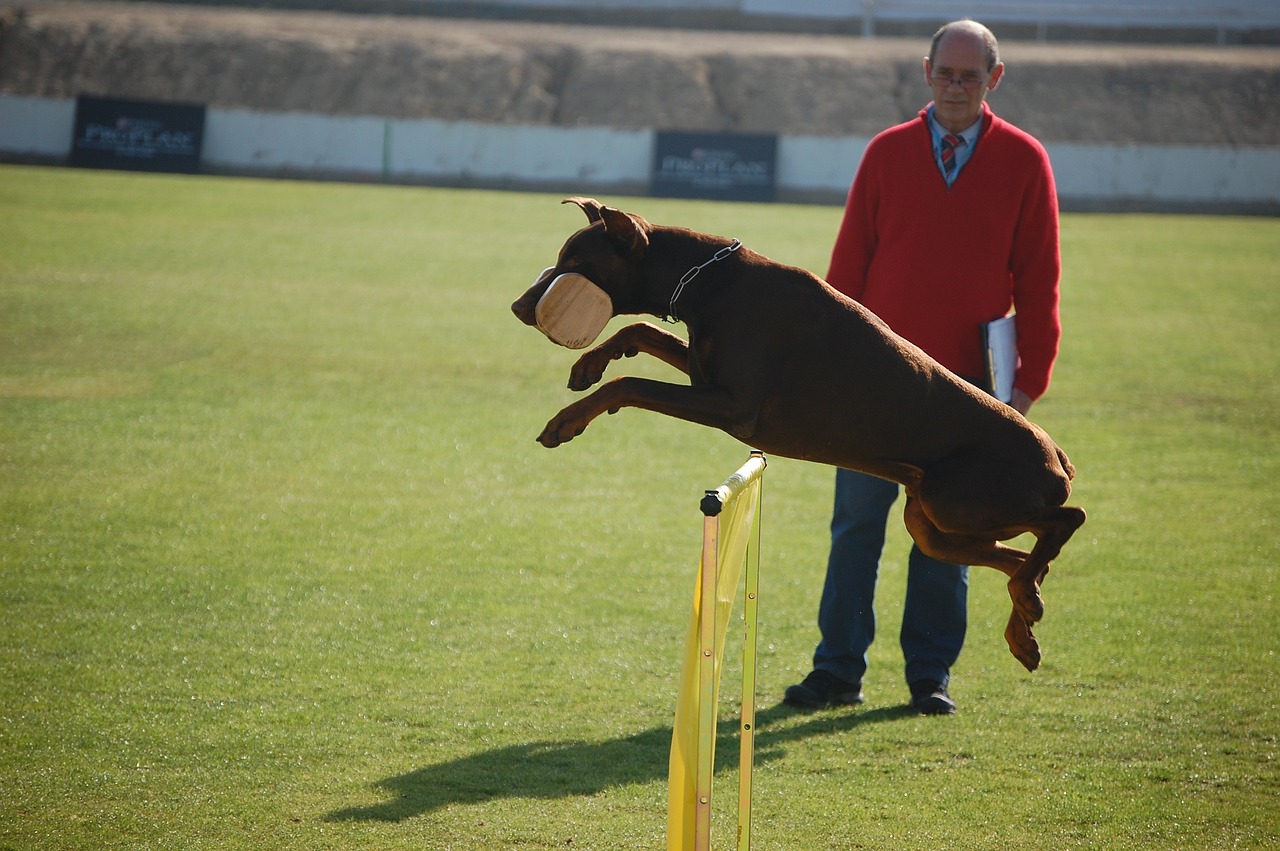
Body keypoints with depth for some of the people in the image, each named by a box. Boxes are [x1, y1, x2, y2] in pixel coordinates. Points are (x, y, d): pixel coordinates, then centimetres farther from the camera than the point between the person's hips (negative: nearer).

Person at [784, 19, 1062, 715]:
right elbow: (848, 267, 6)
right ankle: (838, 670, 8)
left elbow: (1038, 280, 3)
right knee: (856, 525, 2)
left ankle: (930, 675, 14)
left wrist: (1028, 380, -2)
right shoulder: (888, 153, 5)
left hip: (967, 385, -1)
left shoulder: (1024, 162, 2)